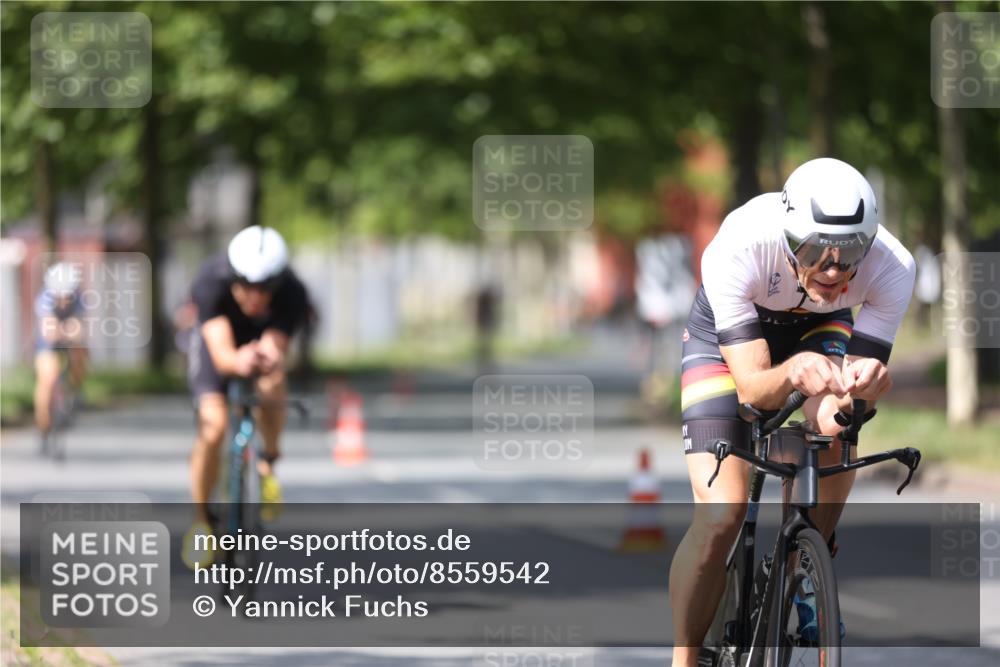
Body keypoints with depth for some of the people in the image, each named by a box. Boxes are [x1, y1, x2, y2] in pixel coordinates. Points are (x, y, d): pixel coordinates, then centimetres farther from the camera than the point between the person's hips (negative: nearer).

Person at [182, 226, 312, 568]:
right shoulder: (211, 283, -38)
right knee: (213, 425, -20)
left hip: (264, 339, 1)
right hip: (218, 341, -1)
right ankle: (201, 521, 1)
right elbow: (221, 354, -46)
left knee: (272, 382, -33)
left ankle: (268, 463, -4)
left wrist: (268, 359, -65)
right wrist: (238, 362, -69)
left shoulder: (292, 294, -35)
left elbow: (275, 349, -41)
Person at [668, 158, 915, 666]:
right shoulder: (737, 250, -40)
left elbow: (857, 391, -31)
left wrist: (862, 386, -56)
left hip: (818, 329, 2)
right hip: (726, 338, -2)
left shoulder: (891, 267, -34)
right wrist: (793, 373, -62)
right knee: (720, 515, -19)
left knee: (836, 430, -31)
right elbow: (752, 388, -40)